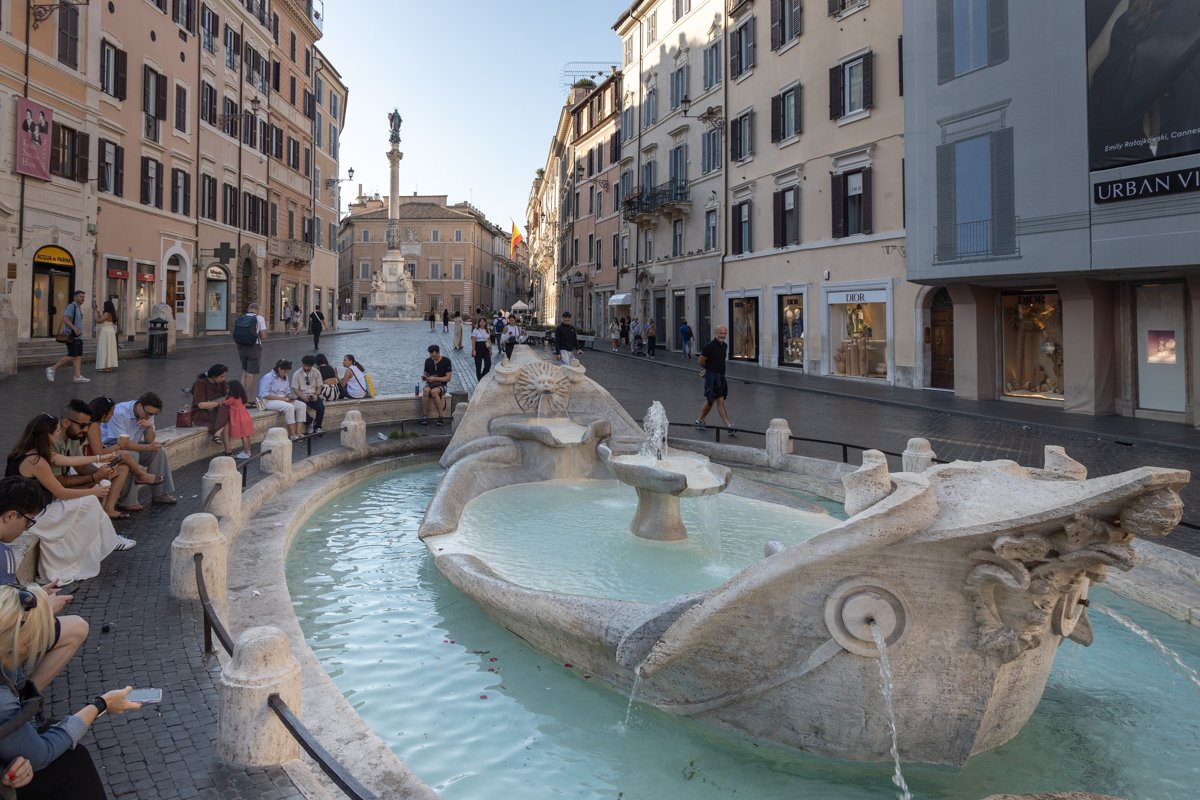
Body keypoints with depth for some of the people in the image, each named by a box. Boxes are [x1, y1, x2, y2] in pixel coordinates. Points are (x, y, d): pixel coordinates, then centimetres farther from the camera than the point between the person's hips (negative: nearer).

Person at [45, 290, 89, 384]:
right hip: (71, 336, -10)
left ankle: (78, 377, 2)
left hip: (78, 336, 10)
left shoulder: (79, 308, 18)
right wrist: (74, 328, -28)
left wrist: (62, 330, 21)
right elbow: (65, 319, -22)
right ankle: (52, 369, -1)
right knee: (72, 356, -11)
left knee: (78, 356, 4)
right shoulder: (71, 306, -11)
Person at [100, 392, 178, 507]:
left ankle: (160, 493, -1)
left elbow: (150, 441, -5)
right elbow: (123, 444, -32)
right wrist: (148, 447, -30)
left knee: (159, 451, -9)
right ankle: (128, 502, -26)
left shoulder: (148, 413, -6)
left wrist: (150, 426, -23)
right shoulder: (120, 413, -28)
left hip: (130, 445, 7)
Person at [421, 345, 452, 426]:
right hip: (429, 384, 3)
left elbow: (448, 378, -8)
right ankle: (424, 416, -30)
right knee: (426, 390, -35)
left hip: (441, 385, -3)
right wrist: (424, 377, -6)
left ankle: (441, 416, -29)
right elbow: (425, 373, 19)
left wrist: (435, 379, -18)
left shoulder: (446, 361, -4)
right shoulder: (428, 361, 9)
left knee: (433, 391, -38)